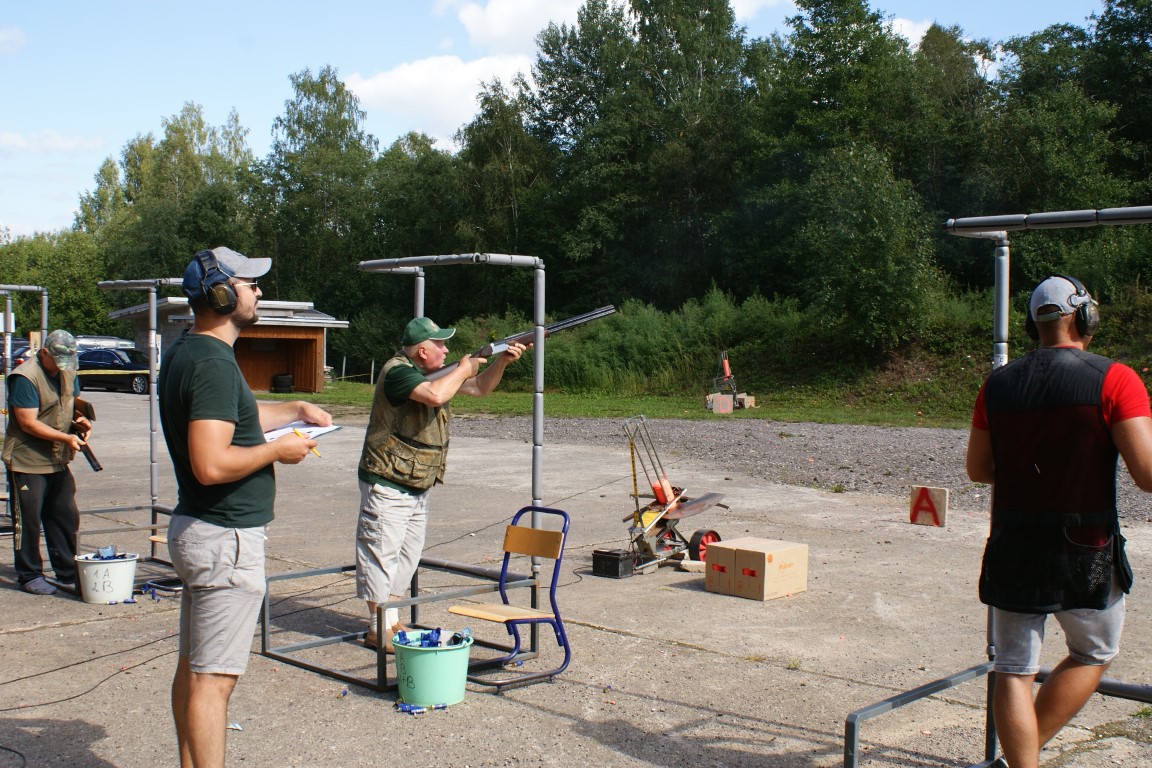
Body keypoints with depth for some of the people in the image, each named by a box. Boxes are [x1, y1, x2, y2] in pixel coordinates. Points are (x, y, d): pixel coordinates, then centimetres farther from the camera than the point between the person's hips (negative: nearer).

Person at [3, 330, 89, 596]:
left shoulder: (68, 373, 8)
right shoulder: (25, 377, -17)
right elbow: (29, 424, -21)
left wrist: (80, 420, 1)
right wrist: (66, 438, -25)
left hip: (58, 462, 8)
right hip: (27, 462, -8)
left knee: (66, 517, 12)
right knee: (28, 520, 2)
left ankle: (68, 571, 22)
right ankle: (30, 576, 13)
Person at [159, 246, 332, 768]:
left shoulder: (185, 353, 11)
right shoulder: (213, 363, -21)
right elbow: (211, 464, -30)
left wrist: (296, 410, 20)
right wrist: (278, 450, -17)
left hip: (196, 530, 11)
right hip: (227, 539, -11)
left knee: (193, 667, 18)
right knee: (213, 679, -4)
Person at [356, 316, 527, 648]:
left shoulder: (436, 371, 10)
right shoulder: (398, 371, -19)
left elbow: (479, 388, 15)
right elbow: (435, 395, -36)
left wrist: (502, 361, -1)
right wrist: (463, 369, -19)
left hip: (417, 487, 10)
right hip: (387, 484, -10)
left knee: (407, 555, 15)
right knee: (381, 552, -2)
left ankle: (392, 621, 25)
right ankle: (378, 628, 5)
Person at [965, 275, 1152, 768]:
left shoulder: (998, 384, 1)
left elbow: (978, 469, 9)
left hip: (1013, 551, 3)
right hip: (1086, 554, -2)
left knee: (1014, 671, 10)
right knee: (1093, 654, 21)